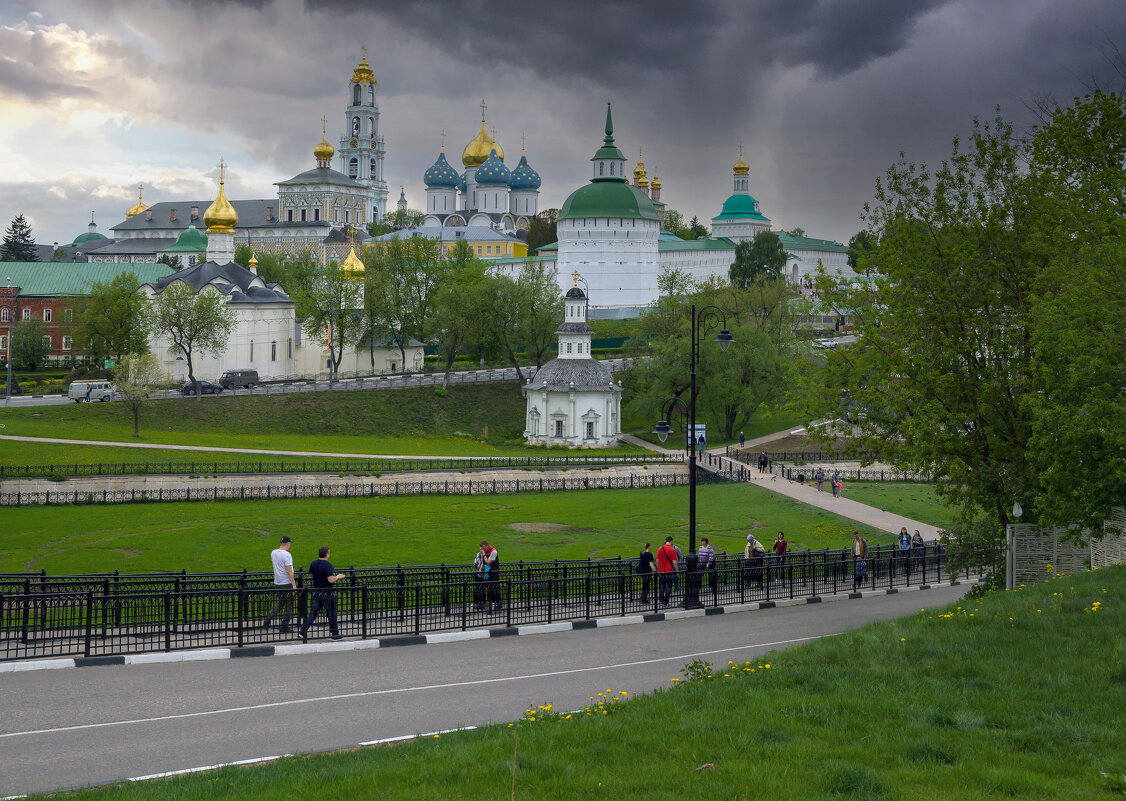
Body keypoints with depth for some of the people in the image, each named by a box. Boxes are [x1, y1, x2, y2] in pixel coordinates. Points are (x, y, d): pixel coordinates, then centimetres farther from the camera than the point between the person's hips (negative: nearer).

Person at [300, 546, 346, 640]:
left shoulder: (313, 563, 2)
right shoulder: (328, 565, -19)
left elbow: (310, 573, 18)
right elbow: (331, 580, -27)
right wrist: (337, 577, -9)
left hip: (316, 592, 6)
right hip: (326, 593, -6)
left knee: (313, 614, 10)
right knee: (331, 614, 7)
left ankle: (303, 631, 1)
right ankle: (335, 634, 17)